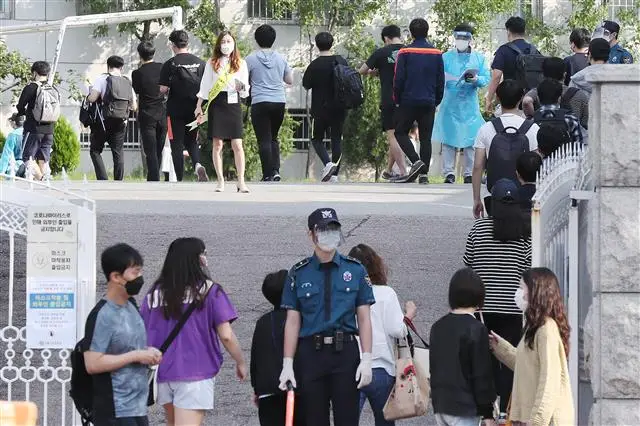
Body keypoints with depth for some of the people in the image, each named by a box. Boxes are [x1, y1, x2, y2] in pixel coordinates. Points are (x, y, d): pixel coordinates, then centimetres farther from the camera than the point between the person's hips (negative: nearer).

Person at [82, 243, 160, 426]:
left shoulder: (131, 306, 11)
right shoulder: (102, 316, -16)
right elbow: (93, 364, -22)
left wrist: (148, 353, 4)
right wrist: (136, 356, -19)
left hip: (138, 409, 9)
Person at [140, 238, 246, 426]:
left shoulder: (154, 294, 6)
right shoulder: (209, 291, -5)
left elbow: (142, 336, 7)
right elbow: (226, 336, -7)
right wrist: (241, 363, 8)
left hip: (163, 374, 5)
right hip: (196, 375, -5)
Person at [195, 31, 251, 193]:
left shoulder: (241, 64, 10)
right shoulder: (212, 63, 9)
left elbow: (245, 91, 9)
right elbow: (204, 86, 9)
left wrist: (242, 87, -13)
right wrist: (198, 106, 3)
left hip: (233, 103, 0)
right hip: (217, 104, 0)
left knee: (237, 144, -7)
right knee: (217, 144, -2)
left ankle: (241, 181, -8)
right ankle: (220, 181, 3)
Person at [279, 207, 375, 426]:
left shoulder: (355, 270, 6)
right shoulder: (299, 273, 5)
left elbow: (364, 318, 5)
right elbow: (292, 322, 4)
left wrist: (366, 359, -5)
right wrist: (287, 364, -3)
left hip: (345, 352, 0)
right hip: (310, 353, 0)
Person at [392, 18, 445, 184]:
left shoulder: (405, 53, -6)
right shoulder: (436, 54, 4)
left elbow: (399, 79, -5)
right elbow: (441, 81, 8)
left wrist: (397, 100, 7)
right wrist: (437, 100, 18)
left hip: (409, 101, -3)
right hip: (429, 102, 3)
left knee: (400, 133, 8)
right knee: (426, 138, 7)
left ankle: (416, 162, -12)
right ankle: (424, 173, 1)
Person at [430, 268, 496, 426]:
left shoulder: (438, 327, 9)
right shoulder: (476, 330, -13)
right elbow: (482, 374, -12)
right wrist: (487, 413, -8)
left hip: (440, 406, 7)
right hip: (464, 408, -7)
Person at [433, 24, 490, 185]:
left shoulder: (479, 58, 11)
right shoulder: (446, 57, 9)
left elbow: (486, 79, 3)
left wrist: (476, 79, -17)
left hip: (470, 104, 1)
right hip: (450, 103, -1)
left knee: (470, 141, -1)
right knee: (448, 140, -4)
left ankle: (469, 173, 5)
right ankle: (449, 172, 0)